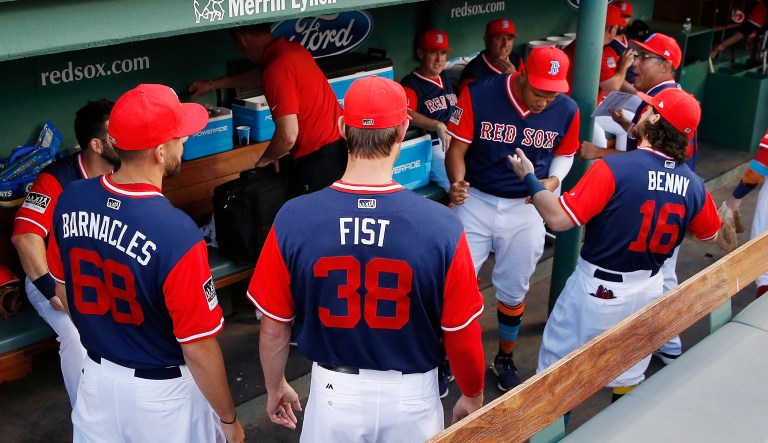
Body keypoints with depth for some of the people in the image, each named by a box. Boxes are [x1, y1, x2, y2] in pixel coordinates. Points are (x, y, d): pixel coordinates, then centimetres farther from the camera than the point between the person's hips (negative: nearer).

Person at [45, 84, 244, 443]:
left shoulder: (70, 201, -12)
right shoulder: (176, 233, -31)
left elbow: (63, 291, 5)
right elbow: (198, 348, -23)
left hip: (96, 375, 6)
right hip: (162, 390, -5)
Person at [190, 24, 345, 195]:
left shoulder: (277, 69, -18)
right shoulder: (291, 48, 11)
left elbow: (288, 135, -22)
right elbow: (258, 75, 33)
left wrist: (265, 160, -1)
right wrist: (213, 84, 44)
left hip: (321, 157, -9)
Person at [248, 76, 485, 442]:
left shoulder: (293, 219, -18)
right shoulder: (441, 226, -22)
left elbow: (273, 327, -7)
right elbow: (462, 336, -12)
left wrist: (275, 387, 12)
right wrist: (473, 397, 7)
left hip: (335, 391, 1)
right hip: (410, 395, 0)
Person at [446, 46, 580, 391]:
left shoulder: (567, 111, -11)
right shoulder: (478, 96, -19)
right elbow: (457, 148, -12)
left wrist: (553, 180, -14)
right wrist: (457, 183, -31)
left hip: (526, 209, 2)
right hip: (475, 201, -2)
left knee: (513, 291, 15)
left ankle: (505, 358, 38)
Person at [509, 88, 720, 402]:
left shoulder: (614, 169, -25)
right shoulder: (694, 185, -7)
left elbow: (558, 219, -26)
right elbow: (710, 234, 12)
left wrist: (529, 178, -12)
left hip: (597, 289, -5)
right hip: (649, 288, 6)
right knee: (628, 377, 23)